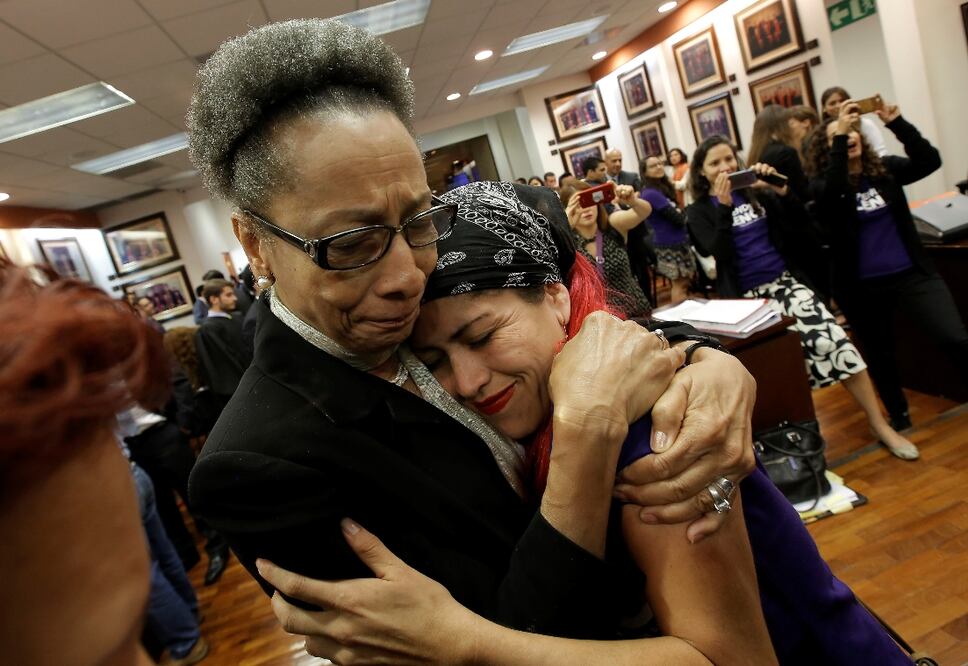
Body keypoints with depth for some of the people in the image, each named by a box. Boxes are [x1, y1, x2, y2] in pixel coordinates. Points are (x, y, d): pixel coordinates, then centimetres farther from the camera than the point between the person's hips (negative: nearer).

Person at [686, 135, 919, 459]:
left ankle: (880, 425, -1)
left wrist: (783, 192, -9)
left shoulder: (756, 193, 9)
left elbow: (803, 234, 3)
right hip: (747, 296, -2)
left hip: (786, 282, 2)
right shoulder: (699, 212, 2)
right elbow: (719, 253, -14)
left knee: (834, 340, -14)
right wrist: (723, 206, -20)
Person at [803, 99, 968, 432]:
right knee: (880, 355, 13)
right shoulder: (823, 184, -7)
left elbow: (930, 160, -11)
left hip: (910, 273, 2)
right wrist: (838, 137, -29)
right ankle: (899, 418, 34)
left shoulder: (886, 169, 3)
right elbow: (835, 193, -29)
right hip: (862, 286, -1)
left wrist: (896, 123, -18)